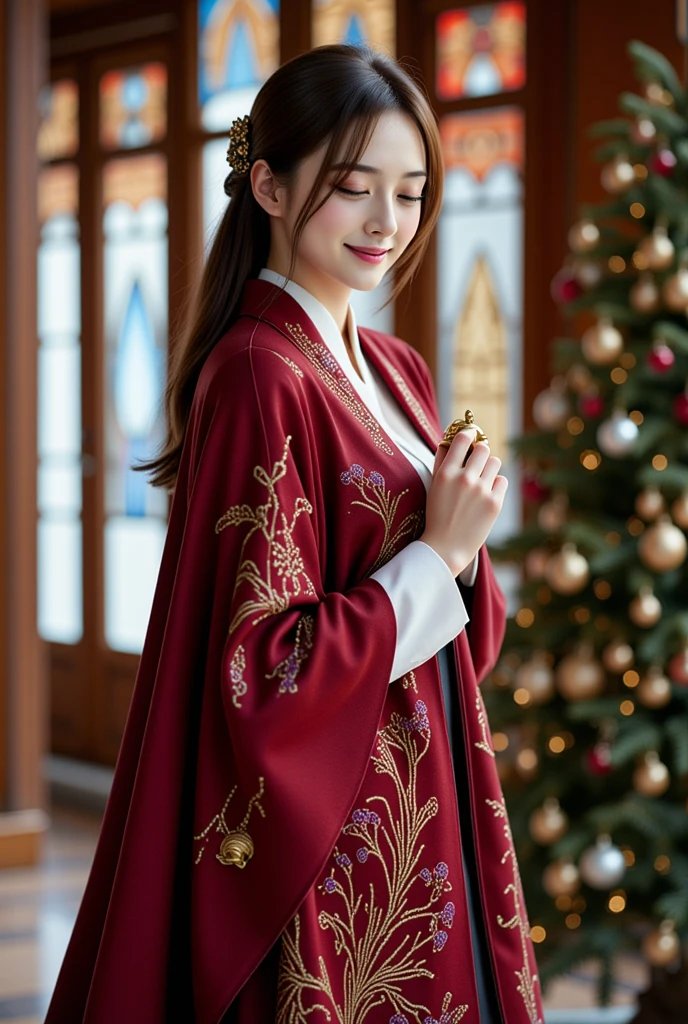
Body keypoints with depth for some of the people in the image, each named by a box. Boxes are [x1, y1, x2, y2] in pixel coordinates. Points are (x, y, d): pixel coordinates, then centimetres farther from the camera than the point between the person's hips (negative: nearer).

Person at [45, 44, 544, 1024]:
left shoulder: (398, 371, 8)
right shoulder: (260, 376, -16)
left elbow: (468, 637, 12)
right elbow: (269, 670, -20)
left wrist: (462, 550, -8)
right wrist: (436, 555, -16)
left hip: (429, 820, 8)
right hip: (329, 850, -8)